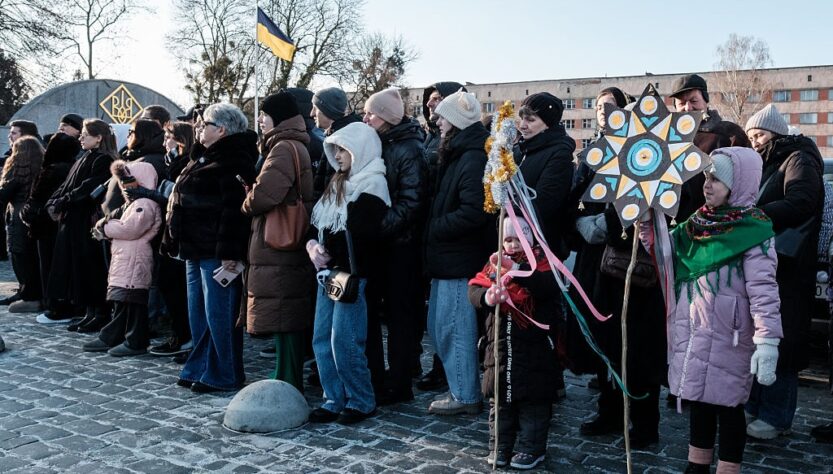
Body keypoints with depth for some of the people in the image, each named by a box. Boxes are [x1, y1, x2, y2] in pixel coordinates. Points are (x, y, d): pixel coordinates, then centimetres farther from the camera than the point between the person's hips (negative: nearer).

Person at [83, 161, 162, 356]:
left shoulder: (145, 204, -13)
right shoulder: (133, 202, 22)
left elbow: (130, 228, -22)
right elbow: (121, 226, 23)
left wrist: (105, 227, -7)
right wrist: (105, 225, 2)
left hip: (135, 261, -11)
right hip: (123, 260, 11)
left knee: (133, 301, -6)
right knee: (121, 301, 15)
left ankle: (135, 342, 0)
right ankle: (110, 338, 22)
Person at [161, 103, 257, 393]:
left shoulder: (232, 161, -14)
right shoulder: (207, 159, 19)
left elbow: (234, 209, -22)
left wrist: (228, 252, -27)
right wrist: (176, 242, 20)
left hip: (214, 252, -11)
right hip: (196, 249, 11)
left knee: (218, 314, -3)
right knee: (198, 313, 16)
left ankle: (222, 376, 8)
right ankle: (200, 369, 27)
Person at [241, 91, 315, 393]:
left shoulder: (284, 148, -14)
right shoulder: (295, 146, 17)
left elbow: (264, 194, -25)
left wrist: (248, 205, -5)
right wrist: (253, 199, 7)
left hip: (277, 247, -10)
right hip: (289, 247, 10)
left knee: (282, 320, -5)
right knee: (289, 321, 15)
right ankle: (290, 385, 24)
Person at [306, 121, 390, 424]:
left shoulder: (371, 186, -8)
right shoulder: (339, 184, 19)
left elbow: (361, 234, -19)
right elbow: (320, 224, 17)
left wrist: (328, 248, -15)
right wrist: (314, 244, -1)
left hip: (351, 273, -9)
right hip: (329, 271, 9)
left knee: (344, 342, -7)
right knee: (322, 339, 8)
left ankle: (361, 402, 9)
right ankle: (334, 400, 18)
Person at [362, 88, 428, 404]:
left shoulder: (409, 150, -10)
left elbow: (410, 203, -18)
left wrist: (379, 227, -24)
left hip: (399, 244, -7)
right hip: (373, 243, 7)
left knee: (400, 315, 3)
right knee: (368, 310, 10)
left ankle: (398, 384, 14)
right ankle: (373, 379, 22)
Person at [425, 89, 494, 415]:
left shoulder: (473, 159, -17)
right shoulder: (457, 154, 15)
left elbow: (473, 212, -26)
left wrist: (434, 228, -16)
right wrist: (434, 230, 7)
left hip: (460, 260, -10)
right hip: (448, 257, 10)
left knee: (453, 327, -1)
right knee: (439, 326, 17)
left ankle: (464, 396, 13)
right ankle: (461, 385, 29)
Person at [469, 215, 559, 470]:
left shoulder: (542, 261, -3)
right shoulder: (495, 263, 9)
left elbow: (547, 286, -23)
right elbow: (474, 288, -3)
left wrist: (515, 268, -34)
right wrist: (487, 297, -26)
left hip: (534, 347, -4)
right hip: (500, 344, 4)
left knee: (533, 400, 5)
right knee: (499, 396, 13)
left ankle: (532, 448, 19)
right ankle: (500, 446, 25)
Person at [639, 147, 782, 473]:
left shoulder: (754, 230, -12)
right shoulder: (697, 224, 9)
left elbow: (763, 289, -18)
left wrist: (767, 341, -24)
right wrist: (647, 224, 0)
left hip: (726, 335, -7)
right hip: (690, 333, 7)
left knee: (726, 404, 4)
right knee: (699, 399, 17)